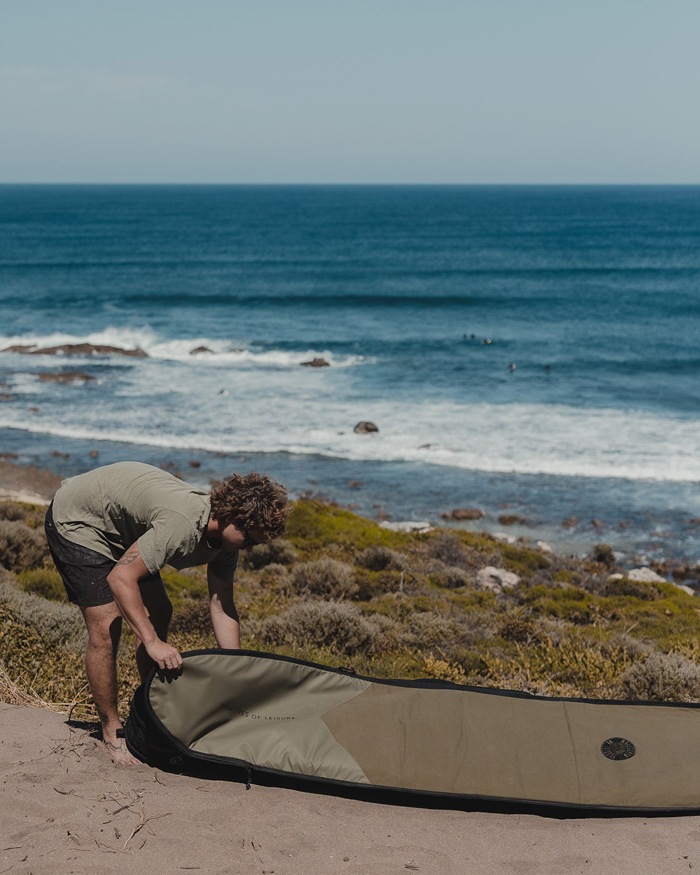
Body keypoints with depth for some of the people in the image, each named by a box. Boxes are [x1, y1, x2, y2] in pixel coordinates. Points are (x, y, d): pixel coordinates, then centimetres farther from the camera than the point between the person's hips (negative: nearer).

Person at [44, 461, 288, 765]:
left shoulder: (225, 534, -11)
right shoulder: (183, 525, -38)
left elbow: (222, 607, -9)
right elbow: (120, 578, -37)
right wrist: (152, 642, -40)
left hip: (121, 529, 9)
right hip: (76, 520, -9)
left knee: (158, 614, 7)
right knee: (106, 625, -14)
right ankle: (112, 732, 0)